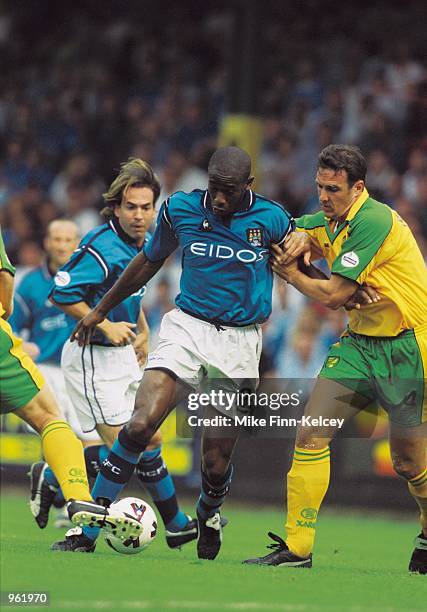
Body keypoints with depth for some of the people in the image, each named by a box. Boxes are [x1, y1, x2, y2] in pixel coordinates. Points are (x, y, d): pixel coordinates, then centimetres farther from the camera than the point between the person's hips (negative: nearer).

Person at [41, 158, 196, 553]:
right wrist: (106, 327, -21)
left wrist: (142, 329, 18)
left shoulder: (144, 244, 7)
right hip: (93, 358, -9)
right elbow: (61, 293, -22)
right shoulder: (103, 247, -21)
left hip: (123, 354, 9)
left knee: (149, 441, 12)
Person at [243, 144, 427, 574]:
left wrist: (291, 273, -4)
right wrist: (300, 239, -7)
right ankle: (296, 547, -7)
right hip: (360, 341, 8)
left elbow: (332, 295, -20)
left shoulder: (374, 222, -21)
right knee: (311, 434, -8)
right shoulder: (331, 220, 5)